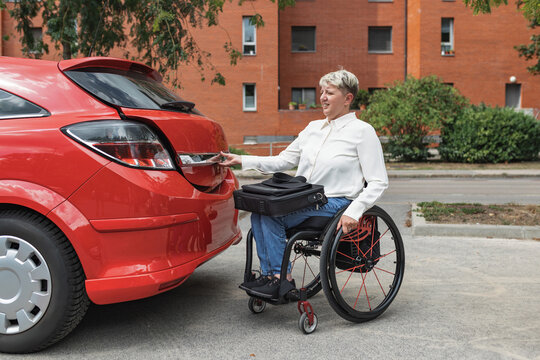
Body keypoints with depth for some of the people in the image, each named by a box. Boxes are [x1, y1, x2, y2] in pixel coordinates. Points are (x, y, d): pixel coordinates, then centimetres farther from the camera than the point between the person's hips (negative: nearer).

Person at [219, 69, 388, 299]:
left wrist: (354, 213, -21)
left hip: (334, 203, -6)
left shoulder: (362, 131, -4)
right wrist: (242, 160, 7)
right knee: (259, 212, -19)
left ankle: (282, 278, -13)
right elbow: (284, 161, 16)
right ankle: (268, 274, -12)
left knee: (270, 215, -24)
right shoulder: (314, 127, 16)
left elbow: (378, 182, -7)